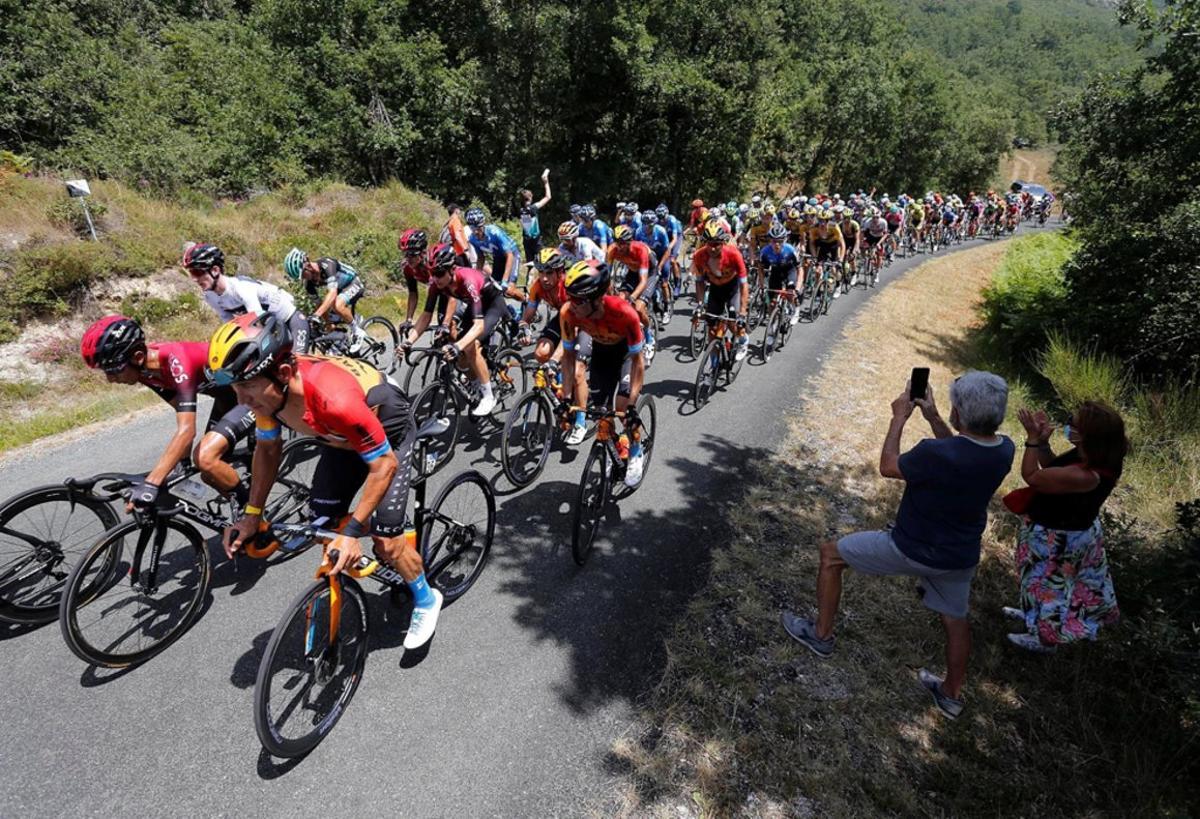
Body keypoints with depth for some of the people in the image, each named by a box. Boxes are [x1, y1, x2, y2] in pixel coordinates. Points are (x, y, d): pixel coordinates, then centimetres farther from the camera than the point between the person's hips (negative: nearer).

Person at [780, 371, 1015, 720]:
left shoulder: (935, 454, -33)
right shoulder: (1004, 451, -13)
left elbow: (888, 467, -14)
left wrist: (899, 418, -5)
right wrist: (932, 417, 4)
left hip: (910, 550, -6)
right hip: (961, 557, 6)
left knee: (830, 554, 11)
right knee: (956, 620, 27)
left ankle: (821, 635, 24)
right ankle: (952, 693, 46)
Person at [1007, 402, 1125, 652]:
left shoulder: (1083, 476, -41)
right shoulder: (1096, 457, -15)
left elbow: (1031, 476, -28)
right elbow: (1053, 469, -1)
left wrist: (1033, 439, -22)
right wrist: (1043, 442, -16)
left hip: (1057, 539, -8)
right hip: (1073, 529, 8)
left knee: (1048, 583, 17)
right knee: (1054, 582, 30)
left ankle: (1046, 637, 41)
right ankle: (1037, 615, 56)